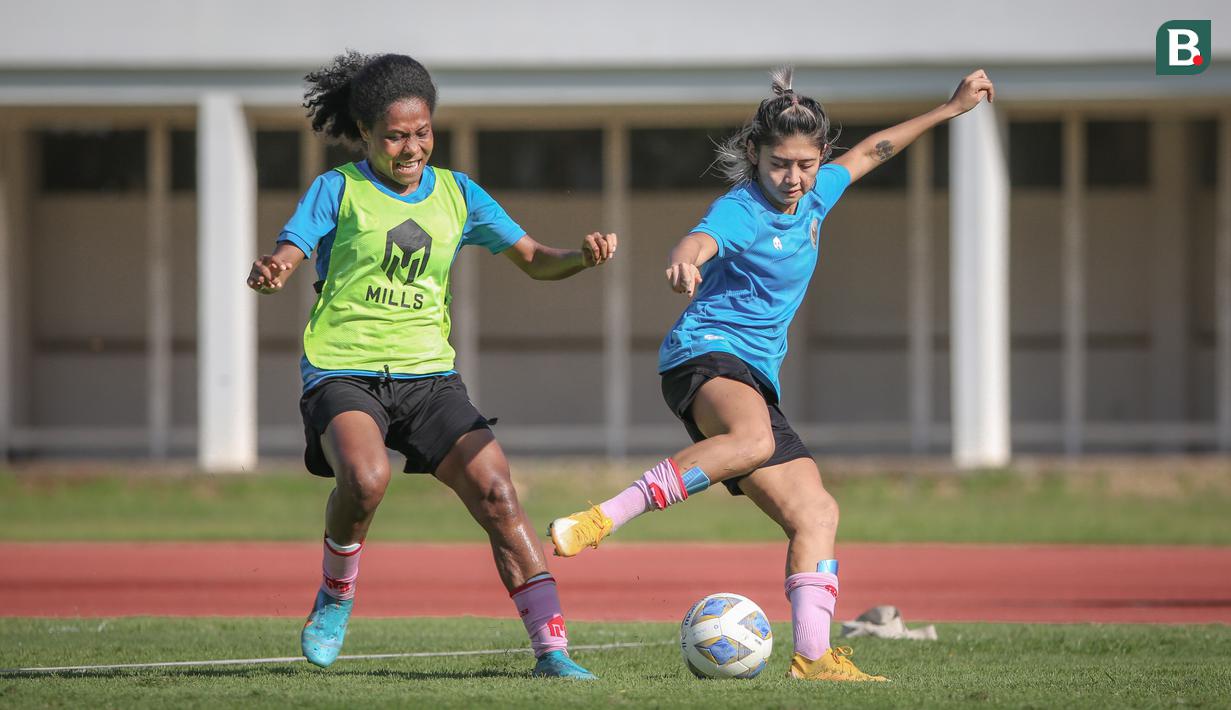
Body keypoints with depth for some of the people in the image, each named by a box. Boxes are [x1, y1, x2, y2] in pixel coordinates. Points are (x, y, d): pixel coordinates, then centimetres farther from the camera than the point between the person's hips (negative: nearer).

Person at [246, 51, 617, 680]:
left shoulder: (457, 194, 10)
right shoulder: (337, 190, 1)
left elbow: (534, 260, 13)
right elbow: (283, 260, -9)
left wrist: (582, 256, -9)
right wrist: (268, 273, -34)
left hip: (427, 374, 4)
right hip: (342, 373, -3)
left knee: (496, 493, -14)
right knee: (365, 476, -33)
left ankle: (551, 649, -12)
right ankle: (336, 595, -4)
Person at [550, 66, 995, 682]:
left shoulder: (813, 196, 12)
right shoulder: (741, 211, -13)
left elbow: (871, 151, 31)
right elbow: (699, 241, -36)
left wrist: (950, 108, 37)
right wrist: (683, 264, -61)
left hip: (757, 377, 9)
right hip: (705, 354, -9)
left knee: (815, 512, -4)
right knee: (753, 439, -41)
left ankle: (813, 654, -9)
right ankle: (595, 522, -45)